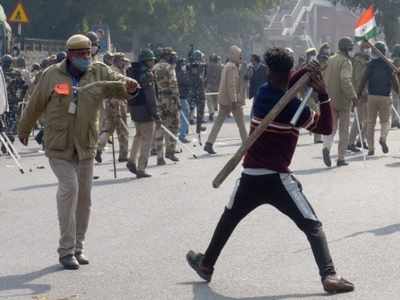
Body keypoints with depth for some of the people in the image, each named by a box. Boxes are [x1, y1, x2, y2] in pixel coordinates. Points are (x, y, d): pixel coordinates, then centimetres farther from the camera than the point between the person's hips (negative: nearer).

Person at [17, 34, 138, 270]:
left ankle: (78, 247, 23)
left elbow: (119, 84, -11)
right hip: (59, 146, -3)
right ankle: (66, 250, -10)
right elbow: (35, 105, 7)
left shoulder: (99, 72, 0)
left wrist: (129, 86, -36)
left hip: (86, 146, 3)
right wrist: (24, 130, 19)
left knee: (84, 196, 8)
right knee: (69, 188, -17)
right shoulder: (52, 75, -4)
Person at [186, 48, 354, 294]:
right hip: (277, 178, -5)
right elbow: (327, 128, -5)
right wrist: (323, 95, -9)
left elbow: (282, 90, 24)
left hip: (251, 176, 5)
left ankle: (206, 264, 37)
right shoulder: (293, 107, -12)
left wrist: (306, 73, 8)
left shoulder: (262, 93, 4)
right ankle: (329, 275, -17)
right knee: (313, 226, -2)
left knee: (228, 220, 25)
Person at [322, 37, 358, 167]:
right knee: (344, 129, 6)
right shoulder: (345, 61, -13)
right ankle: (341, 158, 7)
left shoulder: (330, 60, 9)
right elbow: (346, 81, -26)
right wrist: (353, 96, -24)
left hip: (330, 100, 6)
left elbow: (325, 79, 15)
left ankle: (326, 147, -16)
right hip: (343, 100, -6)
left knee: (331, 127, 12)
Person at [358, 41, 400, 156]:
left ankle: (371, 148, 3)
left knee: (371, 122, 9)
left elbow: (364, 79, -7)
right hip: (385, 96, -1)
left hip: (372, 96, 1)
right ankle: (383, 138, -18)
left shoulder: (371, 63, 0)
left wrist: (359, 93, -3)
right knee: (385, 121, 12)